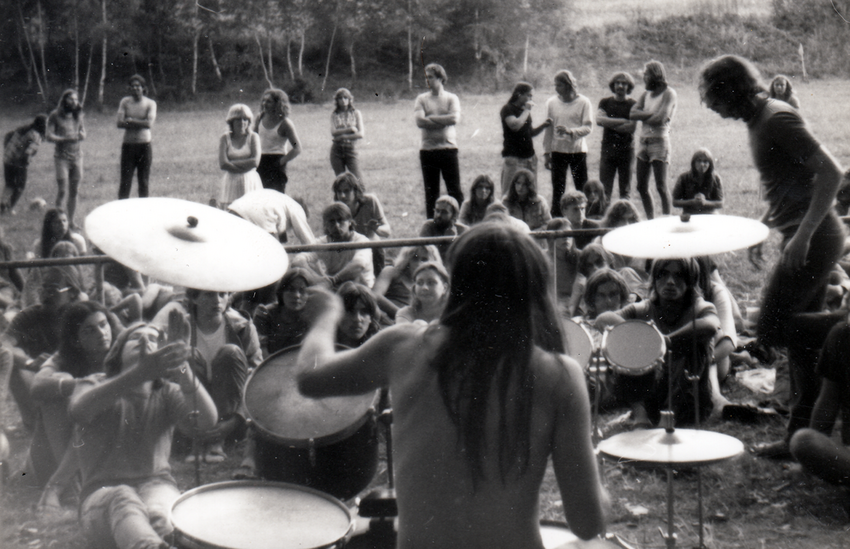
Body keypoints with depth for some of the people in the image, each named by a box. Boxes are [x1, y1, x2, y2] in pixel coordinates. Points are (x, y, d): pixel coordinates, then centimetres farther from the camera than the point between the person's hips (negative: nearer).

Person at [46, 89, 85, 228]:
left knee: (74, 191, 6)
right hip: (62, 157, -5)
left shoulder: (78, 115, 11)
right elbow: (49, 136, -8)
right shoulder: (55, 116, -4)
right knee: (62, 190, -8)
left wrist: (82, 135, -3)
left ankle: (71, 221, 13)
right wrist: (66, 139, -21)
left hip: (77, 155, 5)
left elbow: (83, 130, 21)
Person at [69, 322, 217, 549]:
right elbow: (79, 411, -17)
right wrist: (140, 373, -31)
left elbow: (207, 421, -8)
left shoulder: (167, 392, 14)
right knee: (123, 501, -39)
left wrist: (182, 371, -28)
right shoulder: (95, 384, 11)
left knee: (159, 513, -36)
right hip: (102, 494, -2)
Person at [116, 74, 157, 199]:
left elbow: (149, 124, -14)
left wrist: (131, 120, -11)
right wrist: (140, 123, -14)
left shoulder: (150, 103, 0)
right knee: (125, 183, -3)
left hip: (144, 146, 0)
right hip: (128, 145, 0)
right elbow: (120, 123, -8)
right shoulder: (125, 102, 3)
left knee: (144, 182, 5)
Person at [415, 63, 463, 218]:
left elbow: (455, 118, -13)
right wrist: (443, 121, -9)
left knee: (454, 190, -1)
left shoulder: (451, 98, 5)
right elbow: (419, 121, -9)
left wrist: (431, 118, -9)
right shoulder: (422, 99, 6)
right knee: (430, 192, 7)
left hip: (448, 148, -1)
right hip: (427, 149, 1)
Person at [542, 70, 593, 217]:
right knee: (557, 190, 2)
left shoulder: (583, 102, -4)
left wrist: (570, 131, -23)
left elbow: (588, 127, -7)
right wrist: (546, 152, 4)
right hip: (558, 151, 1)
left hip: (578, 151, -1)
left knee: (582, 188, 2)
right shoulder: (551, 103, 2)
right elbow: (548, 129, 6)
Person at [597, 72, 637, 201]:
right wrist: (623, 121, -10)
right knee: (605, 189, -3)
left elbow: (632, 127, -10)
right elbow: (599, 120, -7)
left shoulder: (633, 105, 2)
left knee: (625, 190, 2)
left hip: (626, 150, -1)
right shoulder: (605, 102, 10)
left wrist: (610, 123, -7)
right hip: (607, 149, 2)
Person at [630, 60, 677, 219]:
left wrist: (643, 116, -2)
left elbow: (661, 118, -17)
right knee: (641, 187, 8)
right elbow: (632, 113, 1)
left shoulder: (669, 93, -5)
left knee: (661, 187, -8)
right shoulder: (646, 94, 15)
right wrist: (651, 114, -12)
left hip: (659, 142, -7)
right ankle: (650, 220, 18)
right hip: (643, 141, 7)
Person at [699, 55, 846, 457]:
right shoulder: (760, 119, 14)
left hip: (813, 240, -10)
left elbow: (831, 172, -22)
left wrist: (804, 234, -25)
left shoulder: (777, 119, -16)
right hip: (803, 239, 10)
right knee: (800, 338, 13)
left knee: (773, 331, -9)